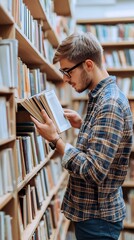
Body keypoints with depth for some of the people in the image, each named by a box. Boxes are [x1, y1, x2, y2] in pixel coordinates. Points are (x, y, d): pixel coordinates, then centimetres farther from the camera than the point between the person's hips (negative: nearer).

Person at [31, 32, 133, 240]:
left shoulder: (110, 104, -25)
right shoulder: (100, 96, 5)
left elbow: (94, 171, -29)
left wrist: (55, 138, -23)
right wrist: (83, 125, 4)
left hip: (97, 218, -9)